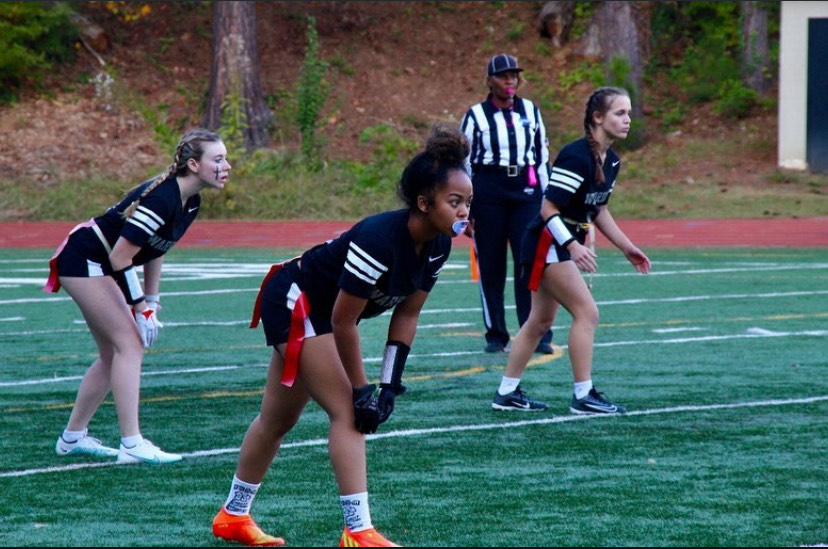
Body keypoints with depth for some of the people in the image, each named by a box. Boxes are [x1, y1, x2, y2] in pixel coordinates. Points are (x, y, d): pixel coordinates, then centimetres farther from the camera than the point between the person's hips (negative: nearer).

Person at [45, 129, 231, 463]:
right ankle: (132, 446, -17)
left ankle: (73, 438, 22)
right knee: (130, 343, -14)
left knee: (113, 354, 12)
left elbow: (153, 251, 13)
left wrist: (151, 304, 9)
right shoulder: (161, 199, -28)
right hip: (83, 262, -10)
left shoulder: (189, 203, 1)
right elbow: (120, 258, -26)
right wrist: (140, 308, -20)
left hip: (101, 266, 10)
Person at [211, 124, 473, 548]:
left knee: (279, 418, 18)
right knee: (348, 412, -15)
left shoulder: (437, 245, -10)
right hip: (294, 302, -9)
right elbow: (343, 321, -28)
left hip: (317, 313, 9)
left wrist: (390, 385, -6)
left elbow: (406, 315, -1)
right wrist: (361, 389, -21)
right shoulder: (378, 241, -34)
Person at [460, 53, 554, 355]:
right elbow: (464, 163, 5)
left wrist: (546, 200, 13)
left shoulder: (531, 112, 11)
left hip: (526, 192, 1)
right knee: (490, 265, 2)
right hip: (488, 193, -1)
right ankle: (495, 335, 11)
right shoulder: (476, 116, 3)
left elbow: (542, 157, 16)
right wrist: (465, 209, 1)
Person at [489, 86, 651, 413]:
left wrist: (627, 248, 18)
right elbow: (548, 208, -22)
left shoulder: (611, 161, 6)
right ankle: (583, 396, -7)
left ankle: (507, 393, 21)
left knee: (541, 321, 14)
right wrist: (573, 246, -32)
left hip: (566, 244, 10)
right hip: (547, 243, -10)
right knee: (587, 313, -12)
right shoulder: (577, 157, -22)